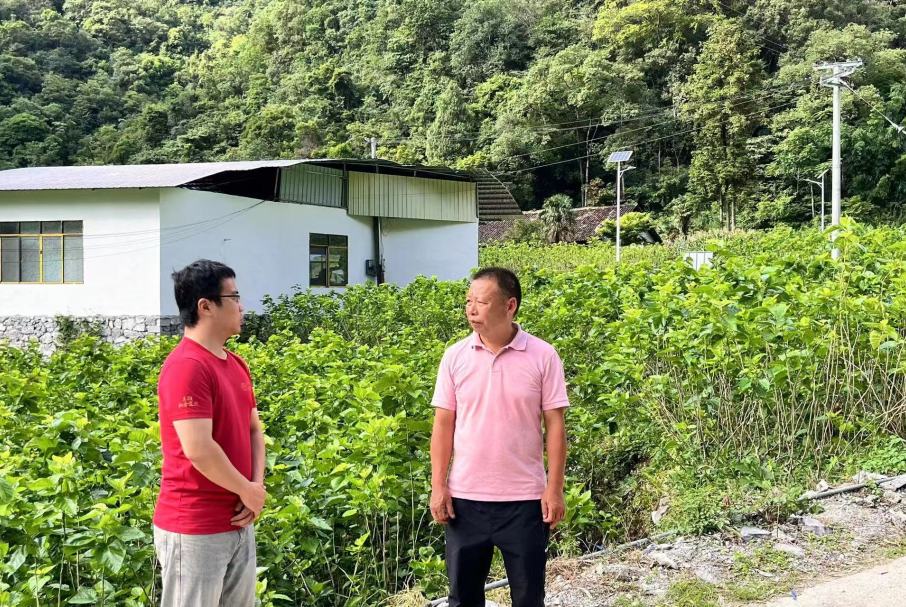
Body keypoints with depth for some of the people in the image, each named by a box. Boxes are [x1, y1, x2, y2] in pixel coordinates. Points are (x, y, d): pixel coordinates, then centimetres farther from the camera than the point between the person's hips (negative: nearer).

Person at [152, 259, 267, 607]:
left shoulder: (236, 365, 10)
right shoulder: (186, 367, -18)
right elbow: (198, 450, -24)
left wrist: (257, 486, -2)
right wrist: (248, 491, -12)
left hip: (239, 522, 9)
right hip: (195, 529, -8)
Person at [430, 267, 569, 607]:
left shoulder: (543, 356, -5)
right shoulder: (455, 356, 1)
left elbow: (555, 425, -3)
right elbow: (444, 425, 3)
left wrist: (554, 489, -7)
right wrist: (438, 486, -2)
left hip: (524, 499, -2)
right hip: (465, 497, 2)